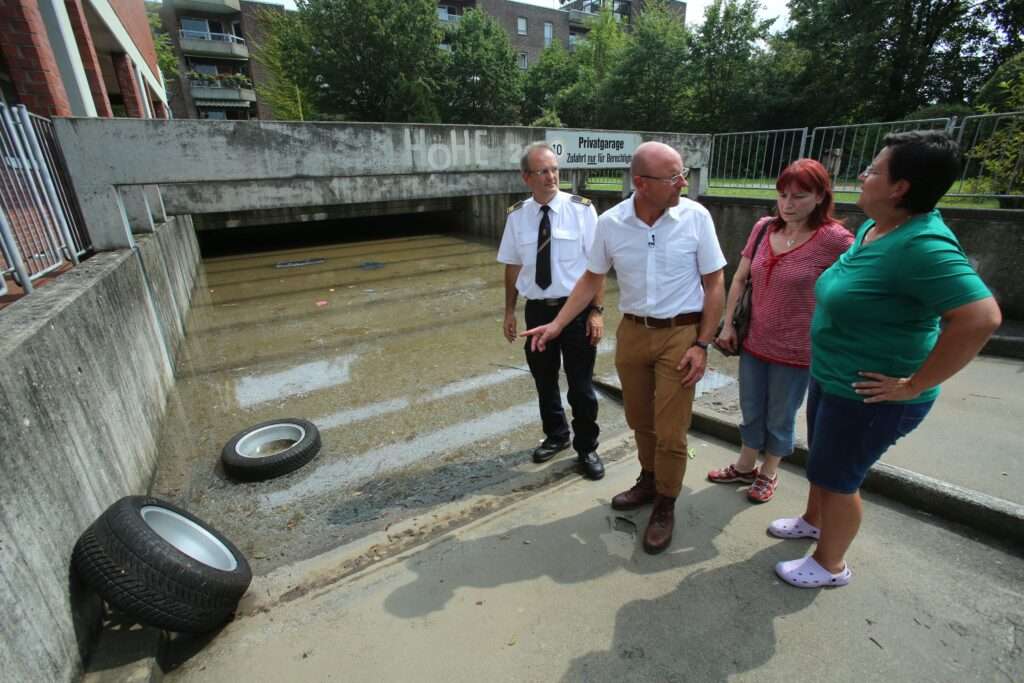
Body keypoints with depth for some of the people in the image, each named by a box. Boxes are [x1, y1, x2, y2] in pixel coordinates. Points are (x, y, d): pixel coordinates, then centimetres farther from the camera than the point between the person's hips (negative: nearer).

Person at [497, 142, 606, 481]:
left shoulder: (581, 209, -8)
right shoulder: (517, 215, 1)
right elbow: (513, 266, 6)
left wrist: (596, 310, -14)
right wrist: (509, 311, 7)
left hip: (577, 309, -3)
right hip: (537, 310, 3)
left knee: (581, 384, 7)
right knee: (544, 380, 18)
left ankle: (586, 448, 30)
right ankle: (556, 435, 43)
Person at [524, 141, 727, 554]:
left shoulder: (696, 217, -11)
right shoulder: (610, 223, -6)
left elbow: (714, 284, -5)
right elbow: (592, 280, 4)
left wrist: (702, 344, -10)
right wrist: (556, 325, -3)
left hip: (680, 334, -2)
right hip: (631, 332, 3)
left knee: (670, 431, 3)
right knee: (639, 421, 17)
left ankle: (665, 507, 27)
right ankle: (649, 481, 43)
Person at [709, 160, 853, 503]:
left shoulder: (834, 239, -15)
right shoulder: (763, 228, -1)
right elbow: (739, 278, 5)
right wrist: (727, 323, 3)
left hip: (796, 350, -4)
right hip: (754, 342, 4)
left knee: (780, 419, 15)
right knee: (751, 412, 20)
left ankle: (769, 473, 39)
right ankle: (745, 467, 42)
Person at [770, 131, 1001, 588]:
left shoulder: (921, 245, -27)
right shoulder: (873, 227, 2)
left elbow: (981, 318, -33)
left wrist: (913, 385, -26)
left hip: (867, 395, -9)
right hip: (831, 378, 9)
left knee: (838, 478, 10)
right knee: (822, 460, 26)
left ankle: (830, 565, 33)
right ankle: (814, 521, 50)